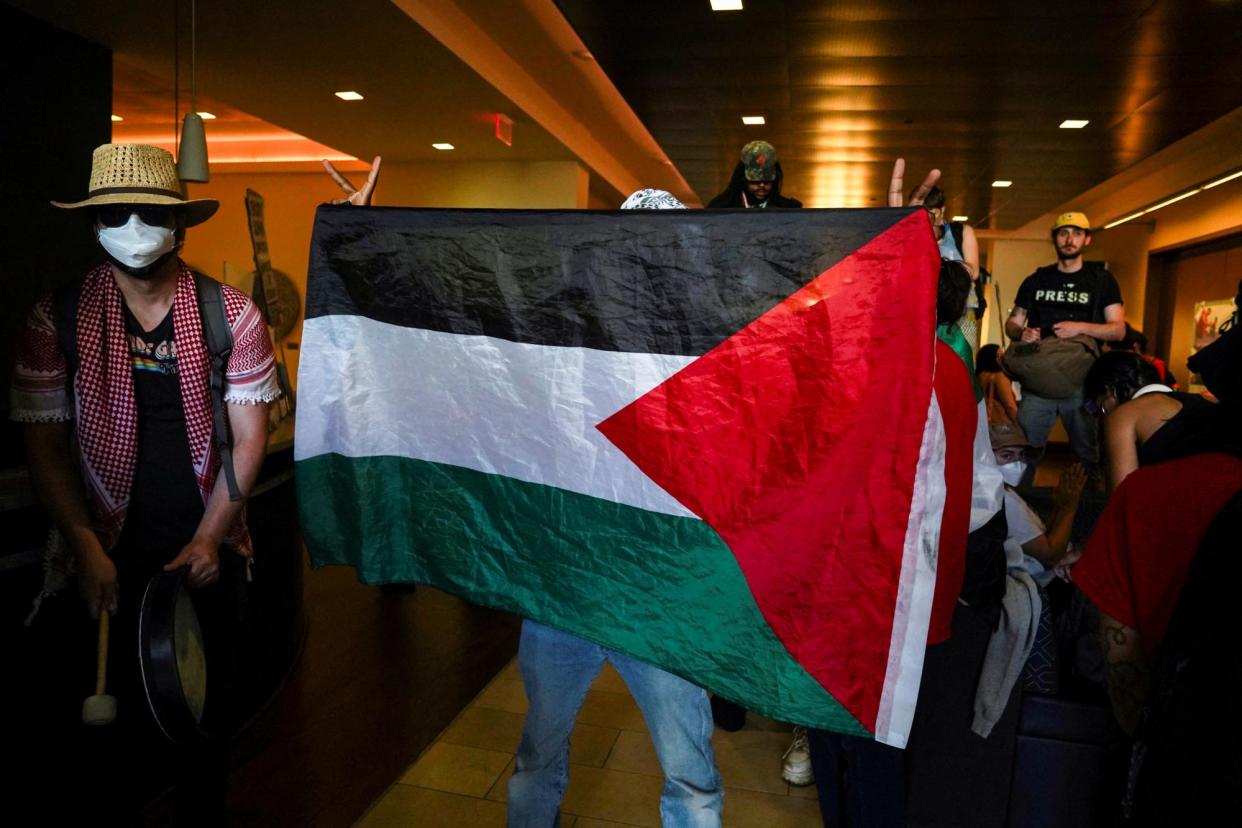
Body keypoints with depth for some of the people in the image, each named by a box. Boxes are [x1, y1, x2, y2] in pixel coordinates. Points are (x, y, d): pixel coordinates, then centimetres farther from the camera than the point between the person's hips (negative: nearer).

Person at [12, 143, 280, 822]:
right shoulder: (58, 318, -3)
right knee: (115, 701, 10)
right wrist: (88, 552, -11)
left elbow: (248, 436, -4)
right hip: (111, 555, 0)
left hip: (207, 552, 1)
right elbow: (45, 446, -2)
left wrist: (208, 538, -11)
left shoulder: (230, 315, -3)